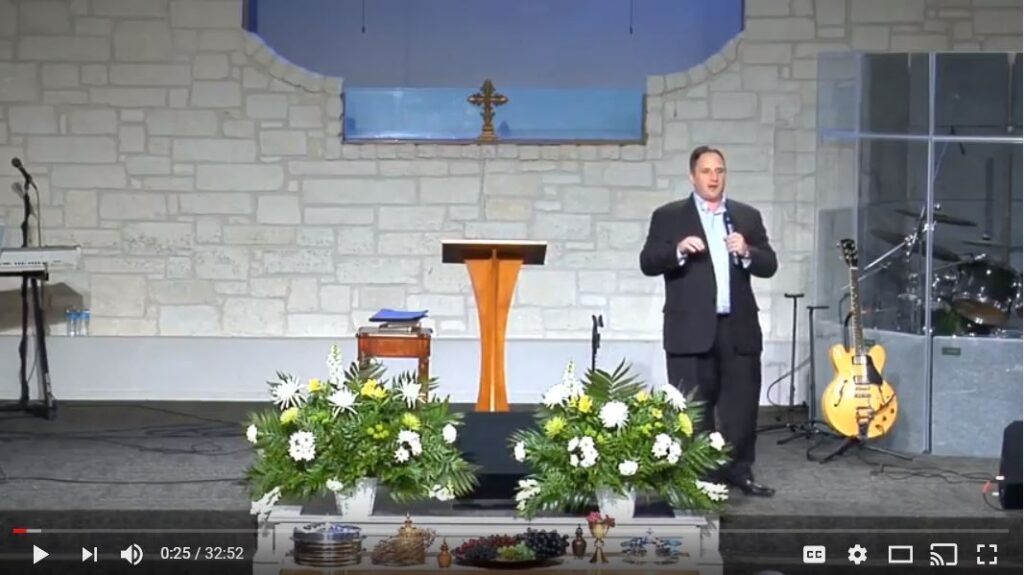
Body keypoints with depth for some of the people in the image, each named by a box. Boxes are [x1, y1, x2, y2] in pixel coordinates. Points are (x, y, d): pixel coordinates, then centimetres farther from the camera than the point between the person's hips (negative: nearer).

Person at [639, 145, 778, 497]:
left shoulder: (748, 216, 12)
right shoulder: (668, 216, 4)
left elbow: (769, 266, 7)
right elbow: (648, 263, -4)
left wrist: (747, 252, -14)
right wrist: (679, 250, -22)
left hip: (739, 328, 3)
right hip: (691, 330, -3)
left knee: (742, 404, 5)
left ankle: (739, 470, 16)